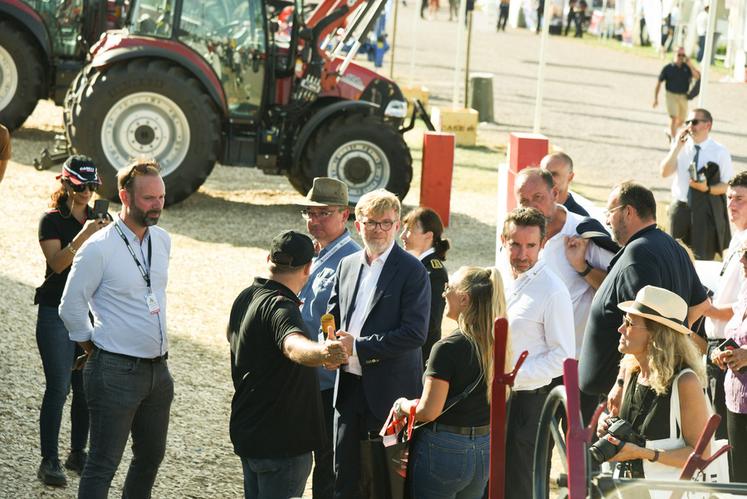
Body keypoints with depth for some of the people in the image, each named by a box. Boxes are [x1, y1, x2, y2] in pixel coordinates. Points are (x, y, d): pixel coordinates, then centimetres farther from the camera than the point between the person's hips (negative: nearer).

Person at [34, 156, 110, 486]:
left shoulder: (96, 218, 10)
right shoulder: (52, 220, -4)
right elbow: (57, 263, -17)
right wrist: (82, 236, -27)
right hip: (56, 313, -5)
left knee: (86, 387, 6)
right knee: (59, 387, -8)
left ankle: (77, 453, 18)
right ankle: (49, 461, -4)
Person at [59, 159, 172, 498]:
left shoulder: (162, 241, 6)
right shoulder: (98, 248, -15)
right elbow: (71, 307, -8)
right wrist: (96, 352, 1)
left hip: (158, 368, 7)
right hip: (116, 372, -7)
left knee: (151, 457, 17)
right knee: (104, 465, -5)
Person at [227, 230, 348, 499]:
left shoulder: (246, 297, 8)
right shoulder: (281, 307, -21)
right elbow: (293, 345, -44)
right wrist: (321, 352, -66)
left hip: (247, 433, 9)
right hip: (281, 441, -9)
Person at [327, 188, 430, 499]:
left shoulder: (411, 271, -8)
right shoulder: (347, 266, 12)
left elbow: (415, 333, -17)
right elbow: (333, 318, 20)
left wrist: (358, 346, -17)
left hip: (389, 392, -6)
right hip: (350, 387, 6)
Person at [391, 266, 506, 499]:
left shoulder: (448, 348, -19)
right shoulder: (494, 344, 2)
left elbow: (428, 411, -19)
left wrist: (402, 405, 1)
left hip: (444, 450, -7)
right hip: (484, 451, 7)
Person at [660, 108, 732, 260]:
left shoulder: (720, 152, -7)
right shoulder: (681, 147, 2)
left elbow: (728, 185, -5)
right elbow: (664, 172, -9)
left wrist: (707, 189, -23)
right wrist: (677, 147, -16)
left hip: (707, 210, -3)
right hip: (680, 207, 3)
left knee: (704, 258, 3)